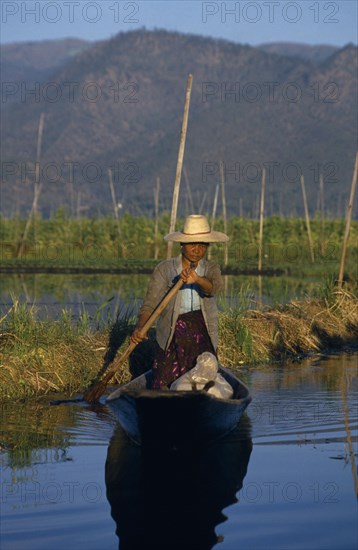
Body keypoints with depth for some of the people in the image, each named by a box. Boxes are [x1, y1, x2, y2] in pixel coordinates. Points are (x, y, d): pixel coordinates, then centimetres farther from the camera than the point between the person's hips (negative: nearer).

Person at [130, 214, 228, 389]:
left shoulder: (211, 268, 7)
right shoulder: (165, 269, 1)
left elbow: (214, 287, -17)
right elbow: (150, 303, -8)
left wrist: (197, 279, -39)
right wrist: (139, 327, -26)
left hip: (203, 332, 2)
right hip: (172, 333, -2)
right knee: (163, 388, -7)